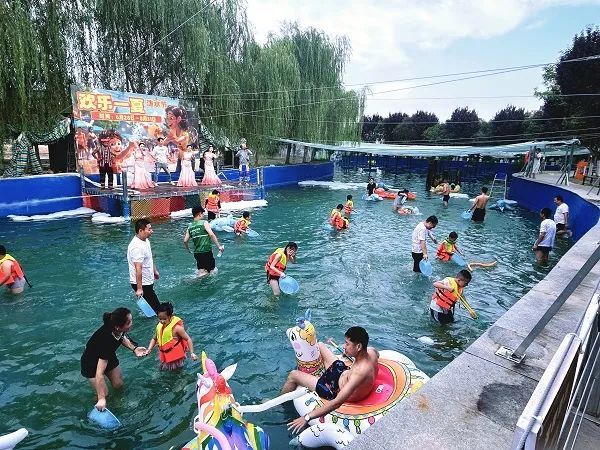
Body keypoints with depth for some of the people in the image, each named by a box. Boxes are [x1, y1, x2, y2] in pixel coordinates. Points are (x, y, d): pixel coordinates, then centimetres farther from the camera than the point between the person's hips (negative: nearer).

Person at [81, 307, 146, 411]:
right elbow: (99, 374, -39)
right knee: (104, 394, -2)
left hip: (109, 356, 6)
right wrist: (101, 399, -34)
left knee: (119, 385, 9)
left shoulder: (117, 330, -26)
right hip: (91, 363, -6)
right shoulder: (106, 340, -44)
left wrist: (134, 348, -14)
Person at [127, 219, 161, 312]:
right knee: (155, 307, -6)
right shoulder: (137, 247, -27)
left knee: (151, 306, 21)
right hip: (142, 284, -10)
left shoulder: (146, 240, 5)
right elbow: (138, 269, -30)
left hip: (148, 282, 10)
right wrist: (139, 289, -30)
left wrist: (155, 271, 28)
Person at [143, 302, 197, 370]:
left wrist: (192, 353, -26)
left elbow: (188, 339, -20)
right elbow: (154, 339, 11)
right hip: (166, 357, 6)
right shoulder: (159, 326, -6)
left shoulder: (176, 327, -25)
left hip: (177, 358, -6)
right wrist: (149, 350, -3)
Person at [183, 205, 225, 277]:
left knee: (202, 274, 17)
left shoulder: (190, 226, 10)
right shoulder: (204, 223, -6)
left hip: (197, 253, 6)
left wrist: (188, 250, 24)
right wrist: (219, 246, -16)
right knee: (213, 272, 0)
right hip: (206, 252, -6)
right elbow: (211, 235, -19)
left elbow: (185, 241, 7)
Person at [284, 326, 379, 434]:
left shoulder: (361, 373, -43)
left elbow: (337, 403, -43)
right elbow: (376, 353, 10)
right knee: (319, 345, 18)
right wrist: (348, 353, 8)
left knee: (293, 375, 1)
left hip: (336, 391, -7)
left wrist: (307, 417, -39)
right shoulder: (371, 351, -20)